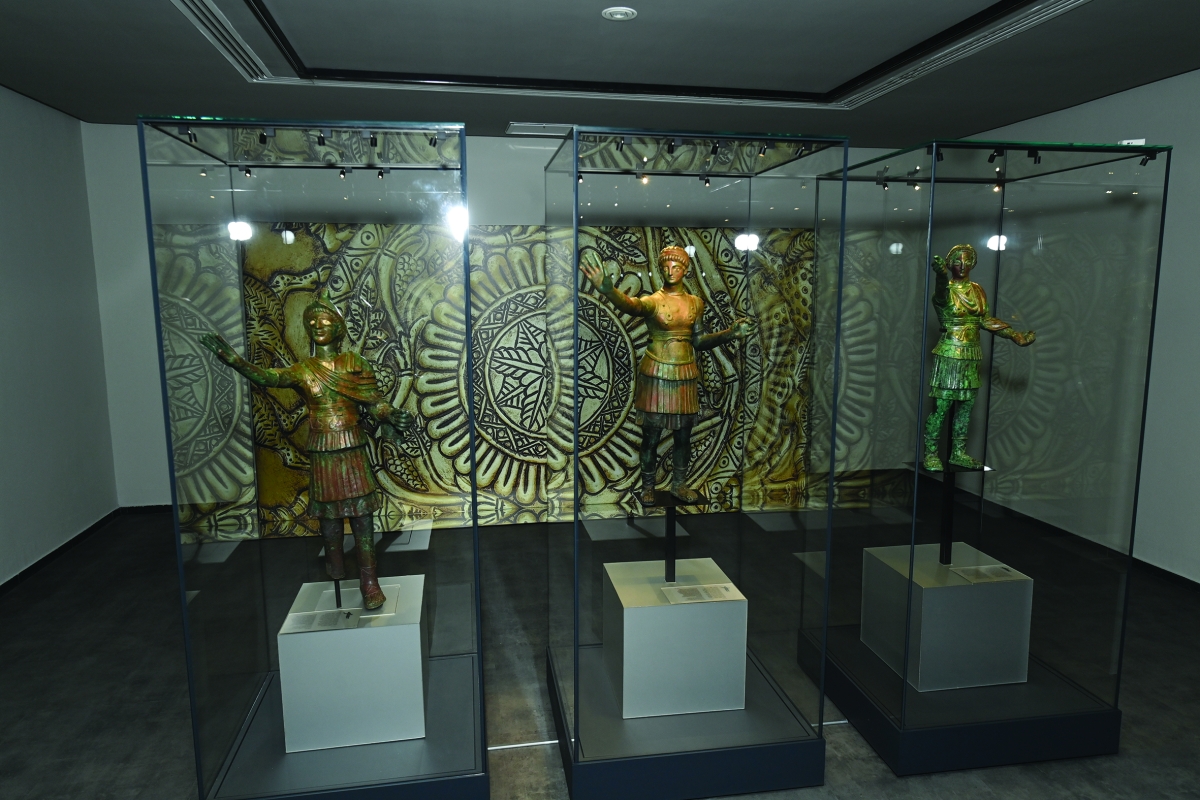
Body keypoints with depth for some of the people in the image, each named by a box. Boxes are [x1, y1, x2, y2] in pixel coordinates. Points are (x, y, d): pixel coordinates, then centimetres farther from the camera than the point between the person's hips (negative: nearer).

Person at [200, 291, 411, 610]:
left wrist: (391, 416, -21)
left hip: (353, 449, -1)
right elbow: (266, 377, -13)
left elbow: (375, 402, 0)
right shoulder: (302, 370, 4)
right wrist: (232, 358, -27)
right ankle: (335, 571, 25)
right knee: (329, 514, 8)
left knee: (361, 514, -3)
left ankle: (369, 582, 0)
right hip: (322, 452, 2)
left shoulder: (355, 364, 3)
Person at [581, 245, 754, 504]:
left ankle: (679, 484, 29)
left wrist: (731, 333, 0)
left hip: (686, 375, 4)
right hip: (657, 374, -4)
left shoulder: (696, 303, 6)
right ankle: (648, 486, 19)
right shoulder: (653, 301, -10)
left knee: (683, 434, 12)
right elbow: (631, 305, -33)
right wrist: (607, 289, -55)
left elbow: (699, 340, 12)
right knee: (651, 435, 3)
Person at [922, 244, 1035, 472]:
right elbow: (941, 295, -33)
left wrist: (1016, 335, 6)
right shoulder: (946, 290, -8)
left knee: (966, 404, 9)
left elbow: (986, 320, 13)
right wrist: (941, 275, -55)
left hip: (971, 355, 7)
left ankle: (958, 452, 19)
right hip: (949, 354, -6)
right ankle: (930, 453, 0)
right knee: (942, 404, -7)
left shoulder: (977, 290, 11)